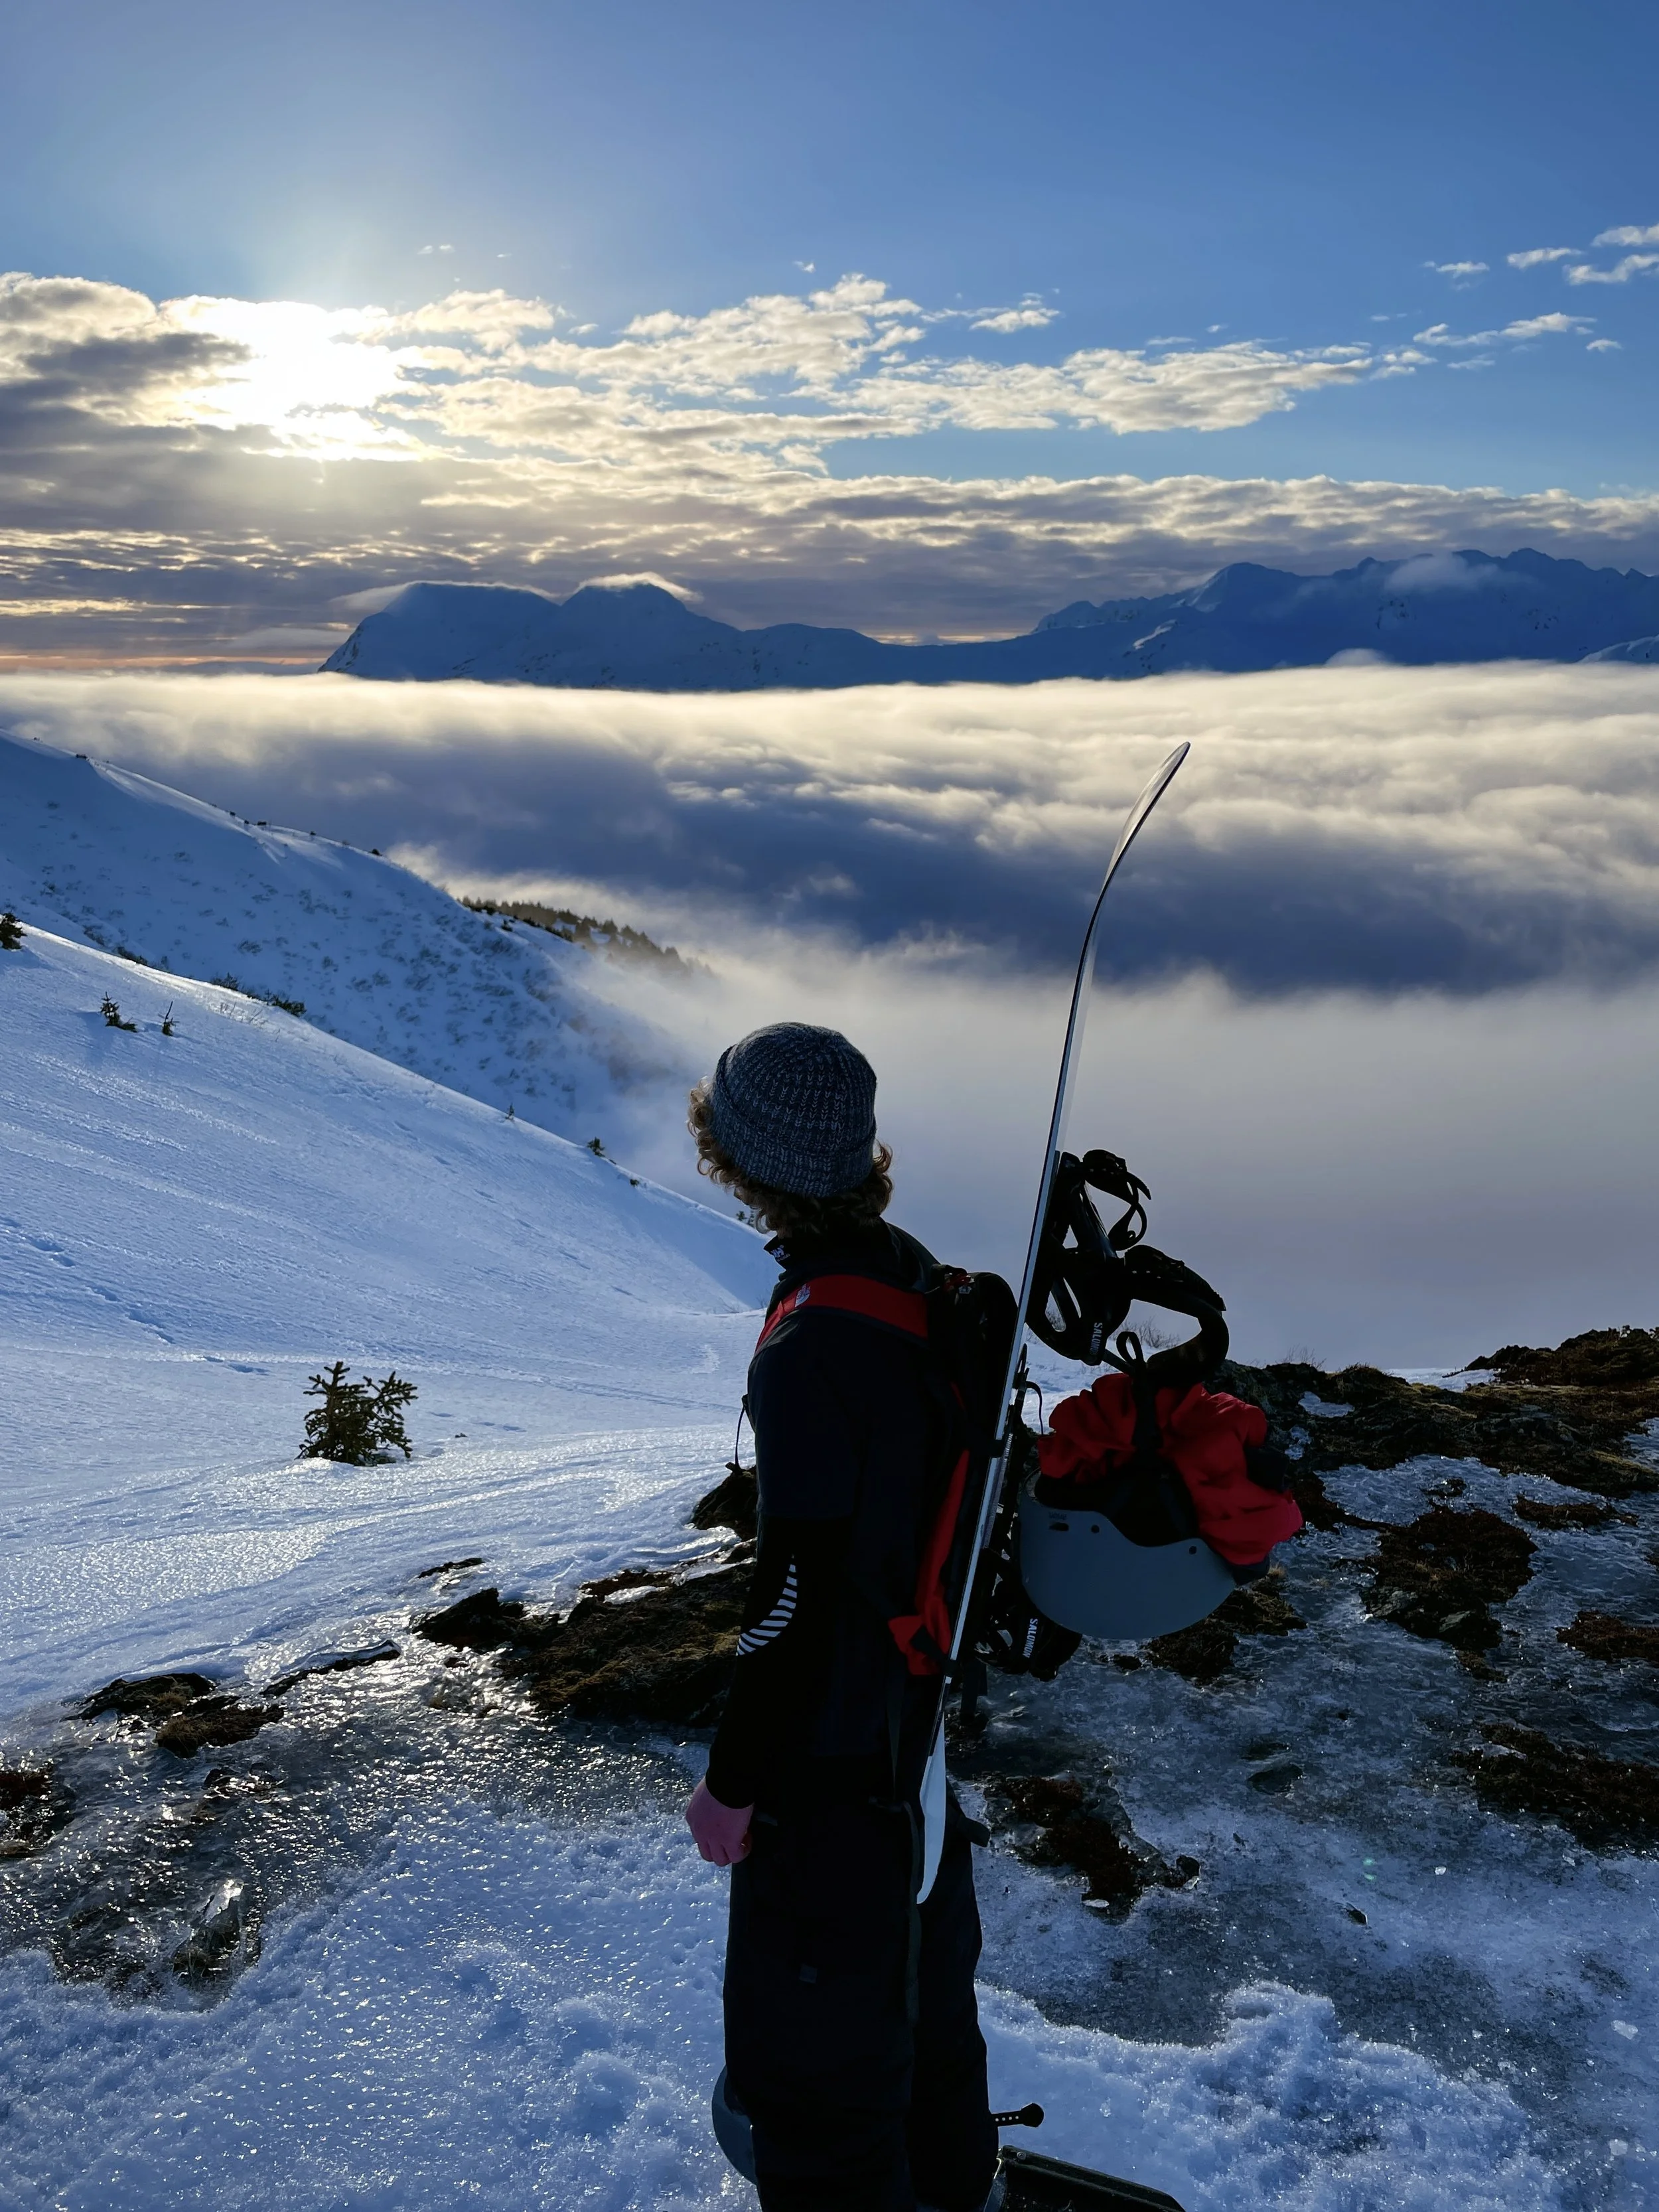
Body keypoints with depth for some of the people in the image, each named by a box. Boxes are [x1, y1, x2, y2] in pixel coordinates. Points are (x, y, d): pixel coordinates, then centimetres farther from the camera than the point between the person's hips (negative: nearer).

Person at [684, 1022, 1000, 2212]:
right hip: (928, 1686, 10)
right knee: (921, 1956, 29)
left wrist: (732, 1780, -15)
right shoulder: (923, 1277, -4)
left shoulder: (806, 1352, -32)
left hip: (835, 1744, -9)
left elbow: (801, 1596, -28)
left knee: (814, 2024, 11)